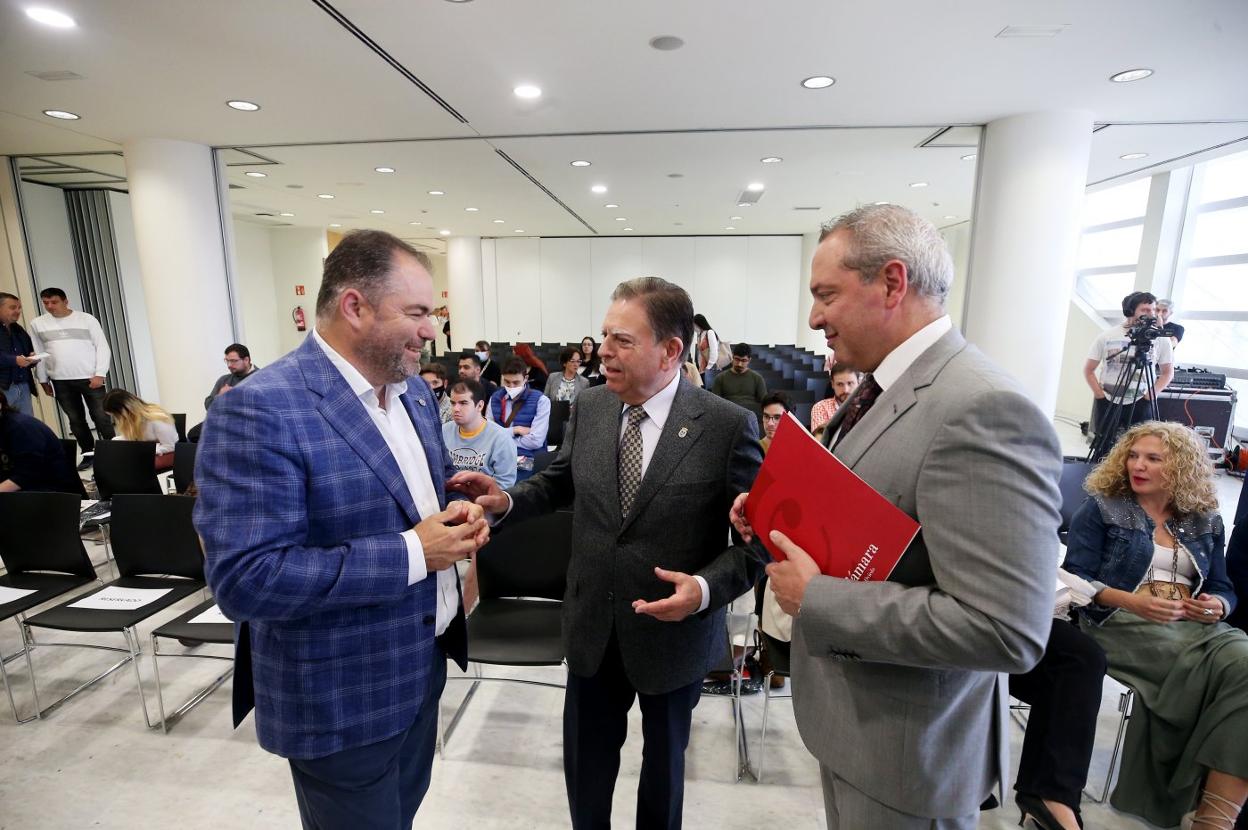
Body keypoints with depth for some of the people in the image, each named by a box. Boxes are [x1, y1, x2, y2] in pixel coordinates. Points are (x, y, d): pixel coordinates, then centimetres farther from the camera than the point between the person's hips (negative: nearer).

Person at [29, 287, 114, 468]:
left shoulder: (86, 319, 0)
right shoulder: (37, 324, 8)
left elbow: (102, 347, -2)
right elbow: (38, 353, 11)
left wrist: (100, 374, -10)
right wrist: (43, 380, 8)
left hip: (90, 378, -3)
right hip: (60, 381, 3)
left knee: (101, 417, -2)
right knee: (76, 420, 7)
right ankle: (88, 453, 15)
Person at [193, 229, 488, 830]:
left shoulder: (413, 390, 1)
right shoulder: (258, 413, -25)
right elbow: (245, 579, -28)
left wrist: (455, 513, -9)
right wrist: (411, 552, -28)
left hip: (421, 663, 7)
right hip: (341, 699, -7)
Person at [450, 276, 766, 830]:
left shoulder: (727, 426, -19)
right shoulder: (589, 406, -6)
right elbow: (560, 482, 8)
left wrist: (707, 588, -28)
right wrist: (508, 501, -9)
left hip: (674, 631, -2)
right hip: (592, 627, 3)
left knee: (663, 760, 26)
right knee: (585, 763, 24)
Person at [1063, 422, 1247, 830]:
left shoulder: (1206, 521, 18)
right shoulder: (1101, 508, 3)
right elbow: (1076, 579, -4)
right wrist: (1132, 601, -20)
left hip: (1197, 626, 5)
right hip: (1123, 623, -4)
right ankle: (1185, 794, -13)